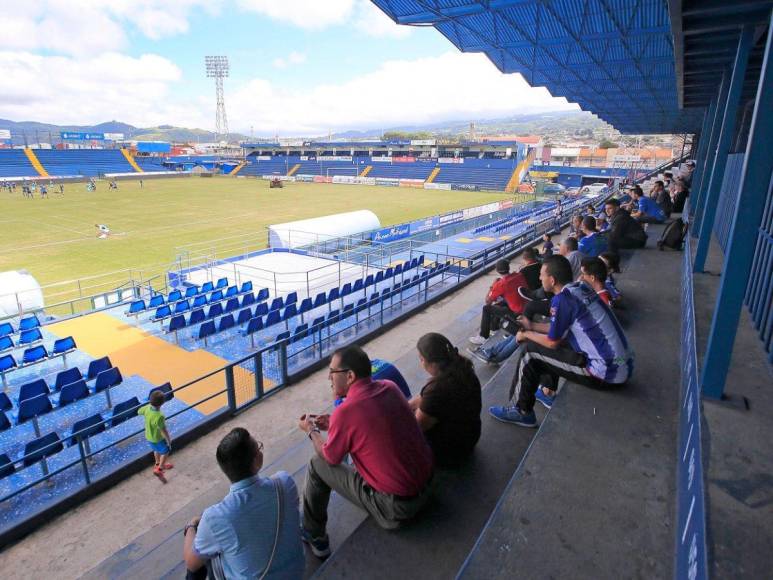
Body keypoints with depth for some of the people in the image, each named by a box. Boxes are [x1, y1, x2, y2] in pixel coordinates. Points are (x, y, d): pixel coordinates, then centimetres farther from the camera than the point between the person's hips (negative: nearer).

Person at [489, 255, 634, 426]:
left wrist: (526, 335, 9)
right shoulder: (581, 287, 6)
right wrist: (532, 326, 23)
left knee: (530, 351, -3)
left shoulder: (562, 299, -19)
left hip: (606, 373, -9)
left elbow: (552, 342, -8)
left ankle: (521, 411, 10)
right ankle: (548, 393, 32)